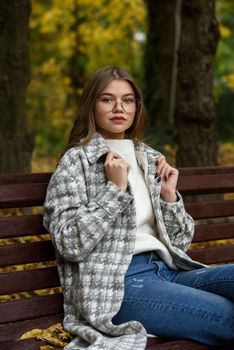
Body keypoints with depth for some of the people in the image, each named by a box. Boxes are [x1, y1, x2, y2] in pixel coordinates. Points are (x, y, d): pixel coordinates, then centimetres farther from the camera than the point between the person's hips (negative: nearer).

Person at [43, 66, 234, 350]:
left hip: (167, 270, 6)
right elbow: (69, 244, -9)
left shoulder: (151, 159, 18)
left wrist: (169, 196, 2)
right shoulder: (77, 160, 2)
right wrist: (115, 189, -12)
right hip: (118, 283, -6)